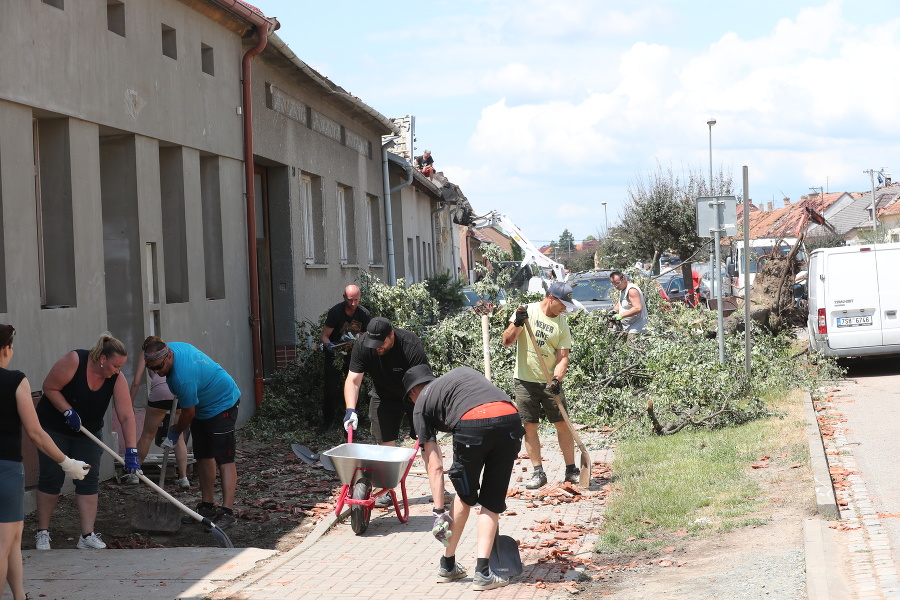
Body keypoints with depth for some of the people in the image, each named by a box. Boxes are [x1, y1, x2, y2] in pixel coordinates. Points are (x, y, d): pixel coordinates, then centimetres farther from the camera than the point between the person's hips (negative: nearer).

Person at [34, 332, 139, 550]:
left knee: (89, 481, -4)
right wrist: (68, 412, -25)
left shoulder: (117, 379, -15)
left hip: (88, 432, 4)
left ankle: (87, 536, -3)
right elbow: (49, 387, -18)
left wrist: (131, 452, -26)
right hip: (54, 427, -4)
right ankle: (42, 533, 10)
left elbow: (126, 416, -19)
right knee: (51, 478, -2)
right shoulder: (74, 361, -25)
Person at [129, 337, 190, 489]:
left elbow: (136, 382, 11)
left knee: (147, 435, 14)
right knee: (179, 437, 13)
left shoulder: (146, 354, 22)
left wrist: (130, 404, 17)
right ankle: (184, 478, 6)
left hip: (160, 391, -3)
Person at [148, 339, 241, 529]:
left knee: (224, 458, -15)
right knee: (203, 456, 10)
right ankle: (207, 506, 16)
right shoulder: (170, 348, -8)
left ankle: (227, 511, -20)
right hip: (202, 405, 10)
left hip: (222, 404, -10)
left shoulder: (183, 377, -35)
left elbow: (189, 413, -21)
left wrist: (175, 432, -3)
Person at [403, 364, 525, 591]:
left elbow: (435, 467, 18)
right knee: (492, 501, 15)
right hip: (510, 418, 3)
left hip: (472, 424, -3)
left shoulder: (421, 403, 25)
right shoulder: (463, 372, 38)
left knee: (465, 495, 22)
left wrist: (439, 511, 20)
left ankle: (448, 566, 32)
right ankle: (483, 572, 8)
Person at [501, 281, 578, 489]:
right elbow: (507, 341, -5)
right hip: (525, 381, -1)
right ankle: (538, 473, 8)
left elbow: (563, 357, -4)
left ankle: (571, 470, 9)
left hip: (550, 382, 1)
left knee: (563, 425, 0)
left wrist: (557, 379, -20)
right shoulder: (526, 311, -3)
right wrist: (516, 324, -24)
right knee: (529, 426, 0)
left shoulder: (562, 323, 0)